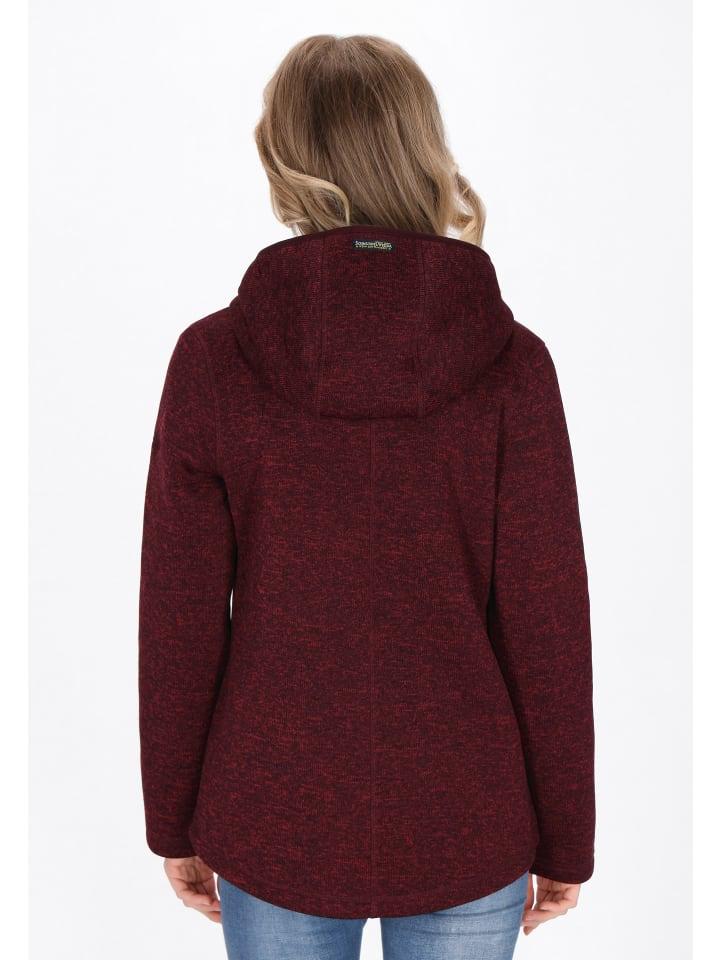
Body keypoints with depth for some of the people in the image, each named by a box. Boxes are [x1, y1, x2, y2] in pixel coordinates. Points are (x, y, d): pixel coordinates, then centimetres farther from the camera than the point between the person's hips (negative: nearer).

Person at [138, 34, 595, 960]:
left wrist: (174, 822, 7)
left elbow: (179, 622, -8)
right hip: (467, 828, 0)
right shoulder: (510, 360, -14)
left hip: (276, 823, 1)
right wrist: (564, 840, 4)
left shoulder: (212, 357, -13)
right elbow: (548, 624, -10)